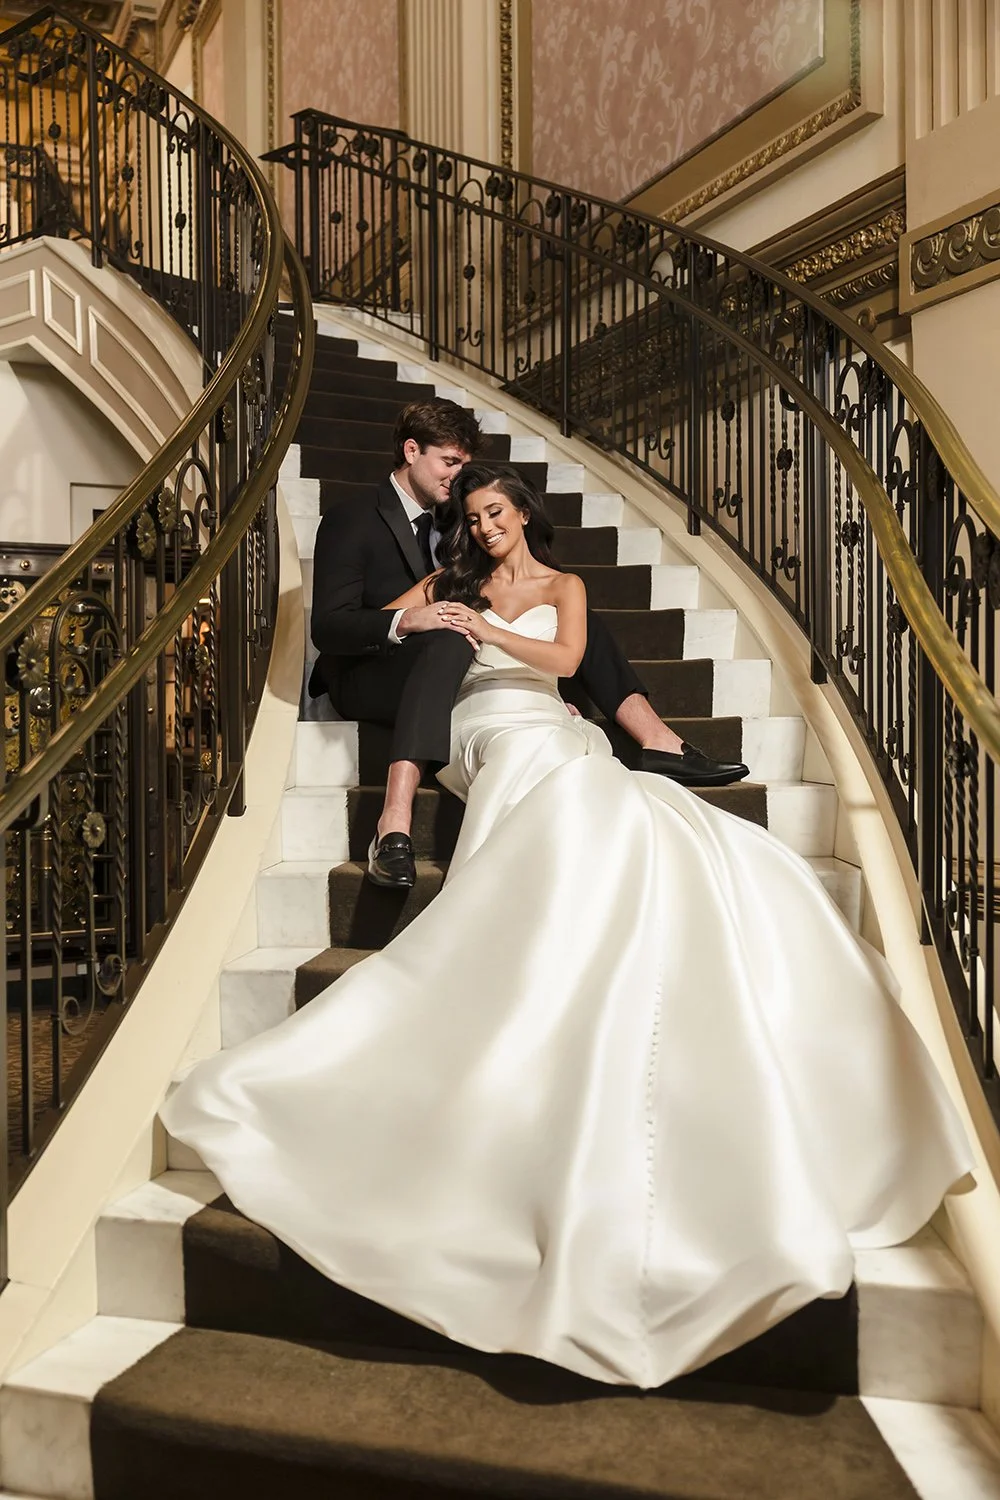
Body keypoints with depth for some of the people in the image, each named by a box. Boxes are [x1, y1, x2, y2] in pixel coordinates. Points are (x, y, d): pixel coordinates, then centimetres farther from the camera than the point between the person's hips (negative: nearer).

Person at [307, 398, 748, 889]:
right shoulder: (351, 521, -4)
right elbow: (327, 627, -15)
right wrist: (403, 622, -34)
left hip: (457, 674, 7)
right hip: (369, 678, -7)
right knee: (450, 640, -41)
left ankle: (660, 742, -16)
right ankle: (393, 827, -53)